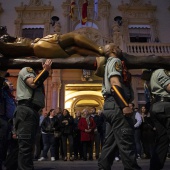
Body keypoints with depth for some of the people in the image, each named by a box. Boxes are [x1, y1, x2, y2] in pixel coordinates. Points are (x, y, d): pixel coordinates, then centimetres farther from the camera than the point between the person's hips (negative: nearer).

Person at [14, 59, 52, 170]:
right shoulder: (26, 70, 5)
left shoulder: (35, 75, 30)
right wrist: (46, 70, -8)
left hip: (33, 111, 10)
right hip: (26, 111, -10)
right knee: (25, 145, -14)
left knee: (29, 145, 10)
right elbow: (33, 84, -14)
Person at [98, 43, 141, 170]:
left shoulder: (110, 64, 30)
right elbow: (115, 83, -17)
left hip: (112, 105, 10)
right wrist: (125, 105, -24)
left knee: (111, 141, 10)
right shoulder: (115, 61, -1)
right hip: (116, 105, -10)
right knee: (126, 140, -12)